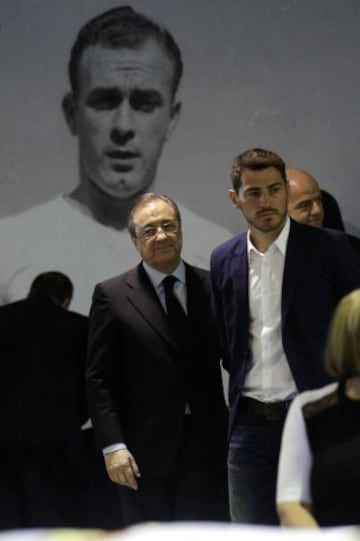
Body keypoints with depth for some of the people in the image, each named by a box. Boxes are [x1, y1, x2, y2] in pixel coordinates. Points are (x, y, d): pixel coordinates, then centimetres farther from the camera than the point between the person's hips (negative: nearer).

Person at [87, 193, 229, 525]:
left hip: (207, 447, 2)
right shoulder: (112, 296, 1)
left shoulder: (212, 286, 7)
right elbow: (100, 380, -1)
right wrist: (112, 445, -9)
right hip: (144, 451, -1)